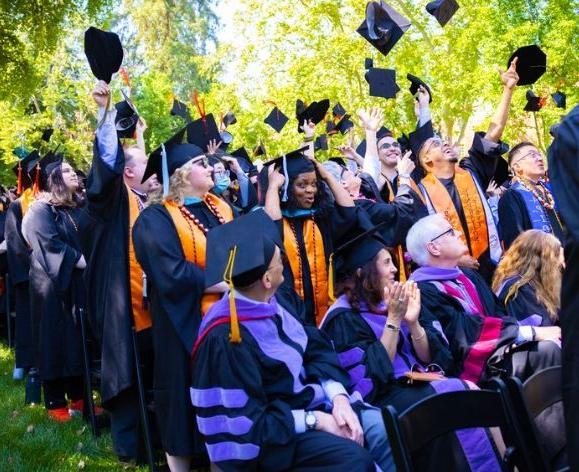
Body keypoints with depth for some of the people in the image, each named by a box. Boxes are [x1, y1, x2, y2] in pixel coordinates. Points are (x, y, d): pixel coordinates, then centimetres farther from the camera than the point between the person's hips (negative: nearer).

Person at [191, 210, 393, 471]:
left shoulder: (277, 301, 0)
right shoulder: (224, 339, -25)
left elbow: (316, 348, 6)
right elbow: (243, 423, -23)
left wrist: (339, 397, -12)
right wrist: (313, 420, -20)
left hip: (308, 401, 8)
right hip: (269, 432, -8)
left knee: (384, 429, -8)